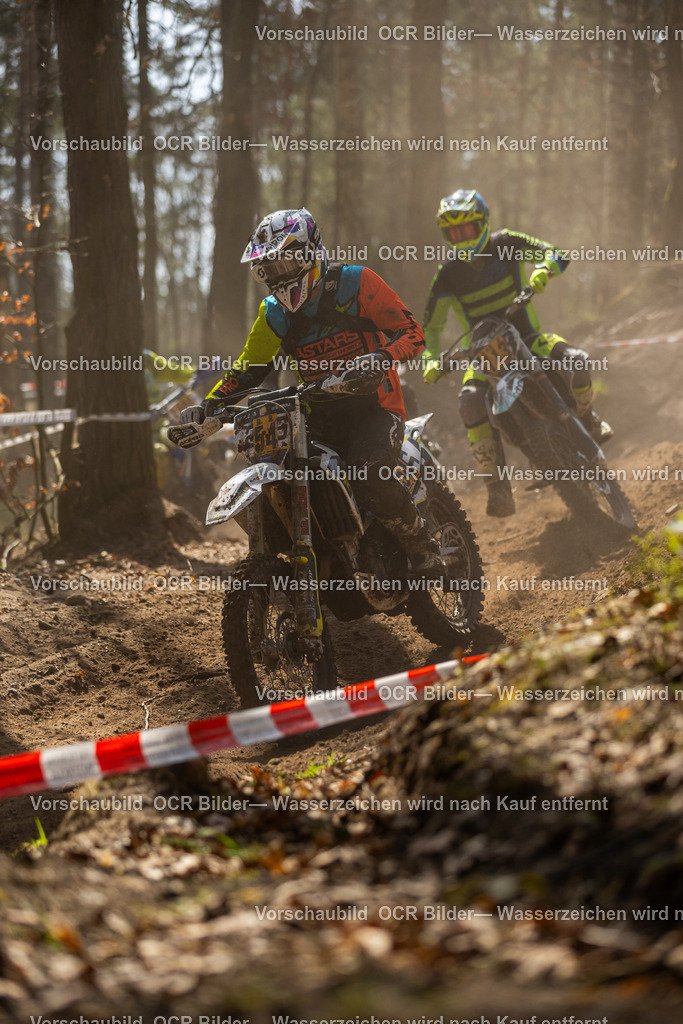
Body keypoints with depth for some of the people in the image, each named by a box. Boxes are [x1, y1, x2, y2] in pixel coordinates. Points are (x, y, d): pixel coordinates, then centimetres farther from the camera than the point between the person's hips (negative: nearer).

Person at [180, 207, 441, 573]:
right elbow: (249, 367, 15)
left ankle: (423, 547, -10)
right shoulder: (274, 314, 8)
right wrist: (209, 405, -2)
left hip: (374, 408, -6)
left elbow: (412, 332, -9)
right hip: (319, 417, 6)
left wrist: (382, 357, -30)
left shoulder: (356, 283, -7)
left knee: (371, 481, -33)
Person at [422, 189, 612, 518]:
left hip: (528, 337, 0)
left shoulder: (505, 243, -4)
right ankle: (498, 489, -26)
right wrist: (431, 361, -15)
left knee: (575, 363, -28)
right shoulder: (447, 275, -3)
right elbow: (431, 325, 2)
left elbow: (557, 254, -7)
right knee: (470, 402, -30)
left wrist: (544, 269, -30)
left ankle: (585, 417, 7)